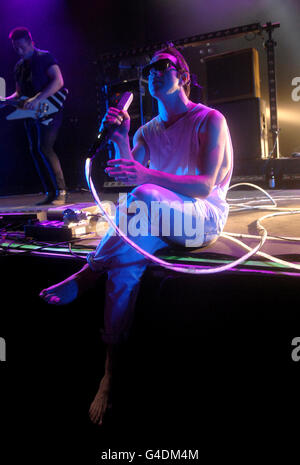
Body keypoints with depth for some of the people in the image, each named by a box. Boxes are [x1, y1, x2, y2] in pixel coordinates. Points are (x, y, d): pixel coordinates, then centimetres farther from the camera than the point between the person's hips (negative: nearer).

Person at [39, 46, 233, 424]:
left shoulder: (209, 120, -1)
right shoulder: (147, 132, 18)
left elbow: (205, 185, -16)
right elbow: (131, 176, 4)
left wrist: (147, 175, -31)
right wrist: (120, 139, -11)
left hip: (206, 217, -4)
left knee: (144, 196, -37)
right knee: (127, 258, -32)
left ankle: (86, 274, -26)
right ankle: (110, 372, -31)